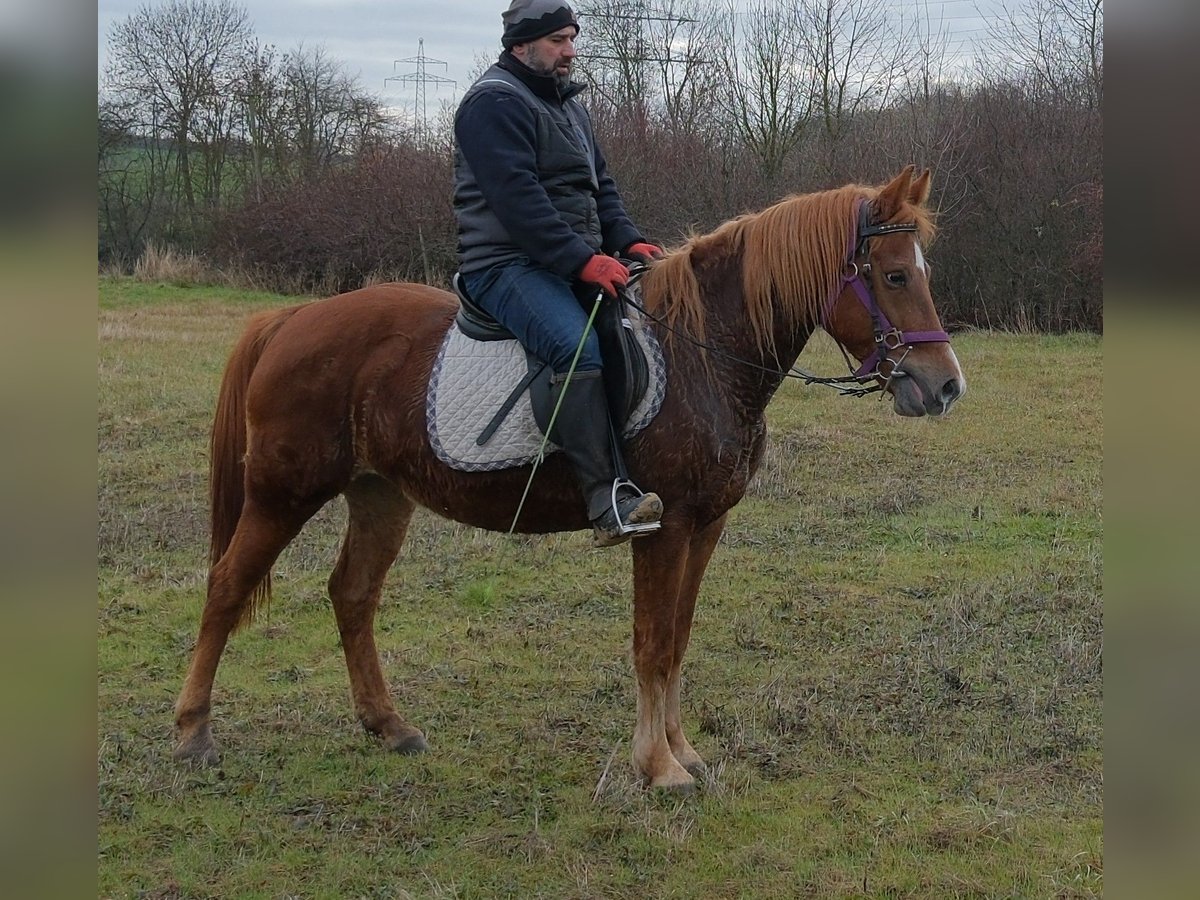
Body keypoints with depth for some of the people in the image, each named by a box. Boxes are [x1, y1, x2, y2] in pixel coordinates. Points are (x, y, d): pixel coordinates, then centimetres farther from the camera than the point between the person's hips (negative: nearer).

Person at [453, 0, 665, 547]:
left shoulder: (565, 102, 23)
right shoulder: (494, 102, -8)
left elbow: (600, 184, 23)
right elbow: (517, 197, -20)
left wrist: (627, 240, 4)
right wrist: (582, 261, -25)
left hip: (577, 262, 10)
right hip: (508, 265, -10)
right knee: (578, 347, -32)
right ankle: (608, 503, -40)